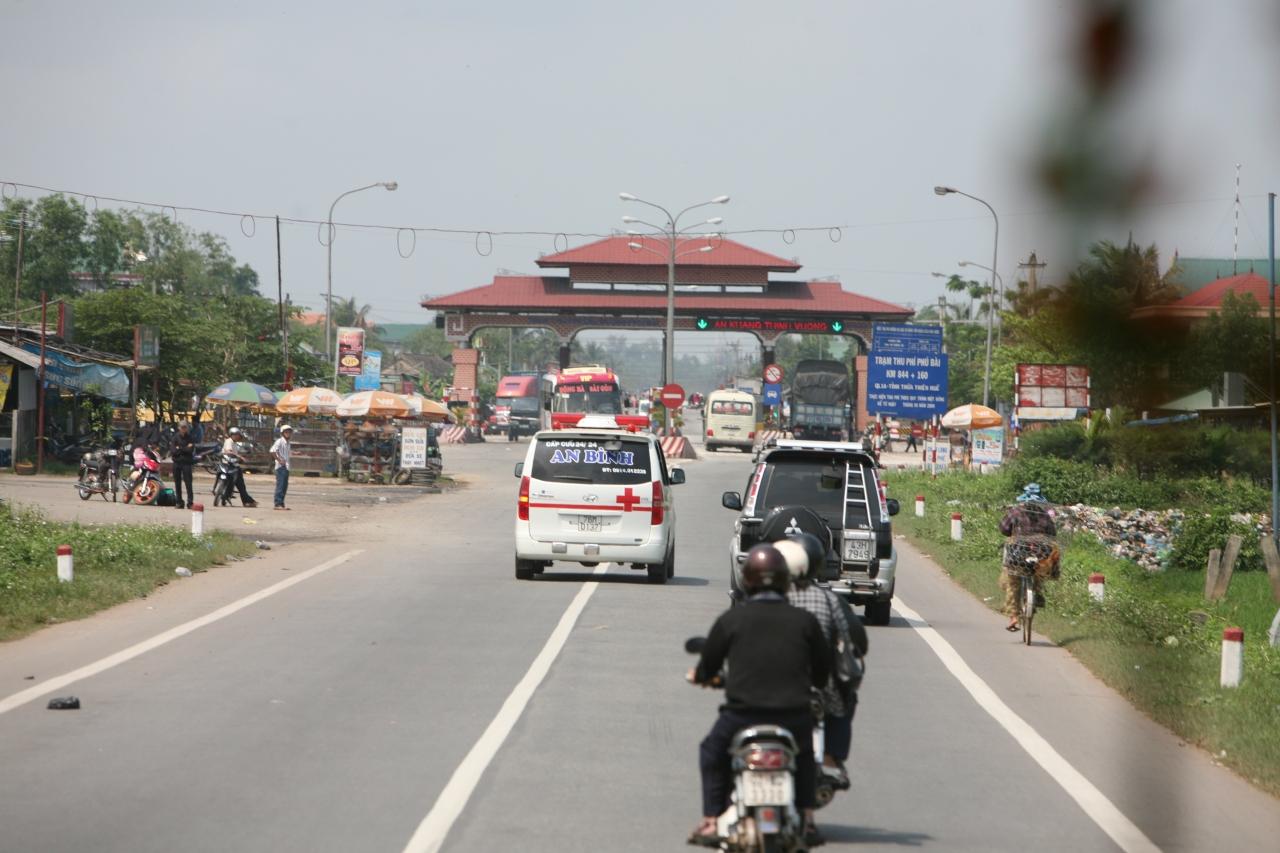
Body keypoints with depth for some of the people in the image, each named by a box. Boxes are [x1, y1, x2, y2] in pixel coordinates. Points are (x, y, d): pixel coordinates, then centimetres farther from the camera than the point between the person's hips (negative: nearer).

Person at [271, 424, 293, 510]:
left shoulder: (287, 443, 17)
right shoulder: (280, 441, -9)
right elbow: (272, 451, -21)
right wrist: (279, 460, -18)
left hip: (286, 466, 9)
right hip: (280, 467, -9)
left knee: (285, 486, 9)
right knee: (280, 485, -11)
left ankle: (281, 504, 14)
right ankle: (278, 504, -12)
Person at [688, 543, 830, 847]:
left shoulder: (731, 619, -2)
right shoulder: (804, 620, 2)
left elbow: (708, 666, 7)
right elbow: (822, 672, 11)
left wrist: (699, 675, 31)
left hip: (743, 714, -2)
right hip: (794, 716, 2)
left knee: (712, 751, 27)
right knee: (803, 752, 34)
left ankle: (711, 822, 20)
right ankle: (806, 820, 27)